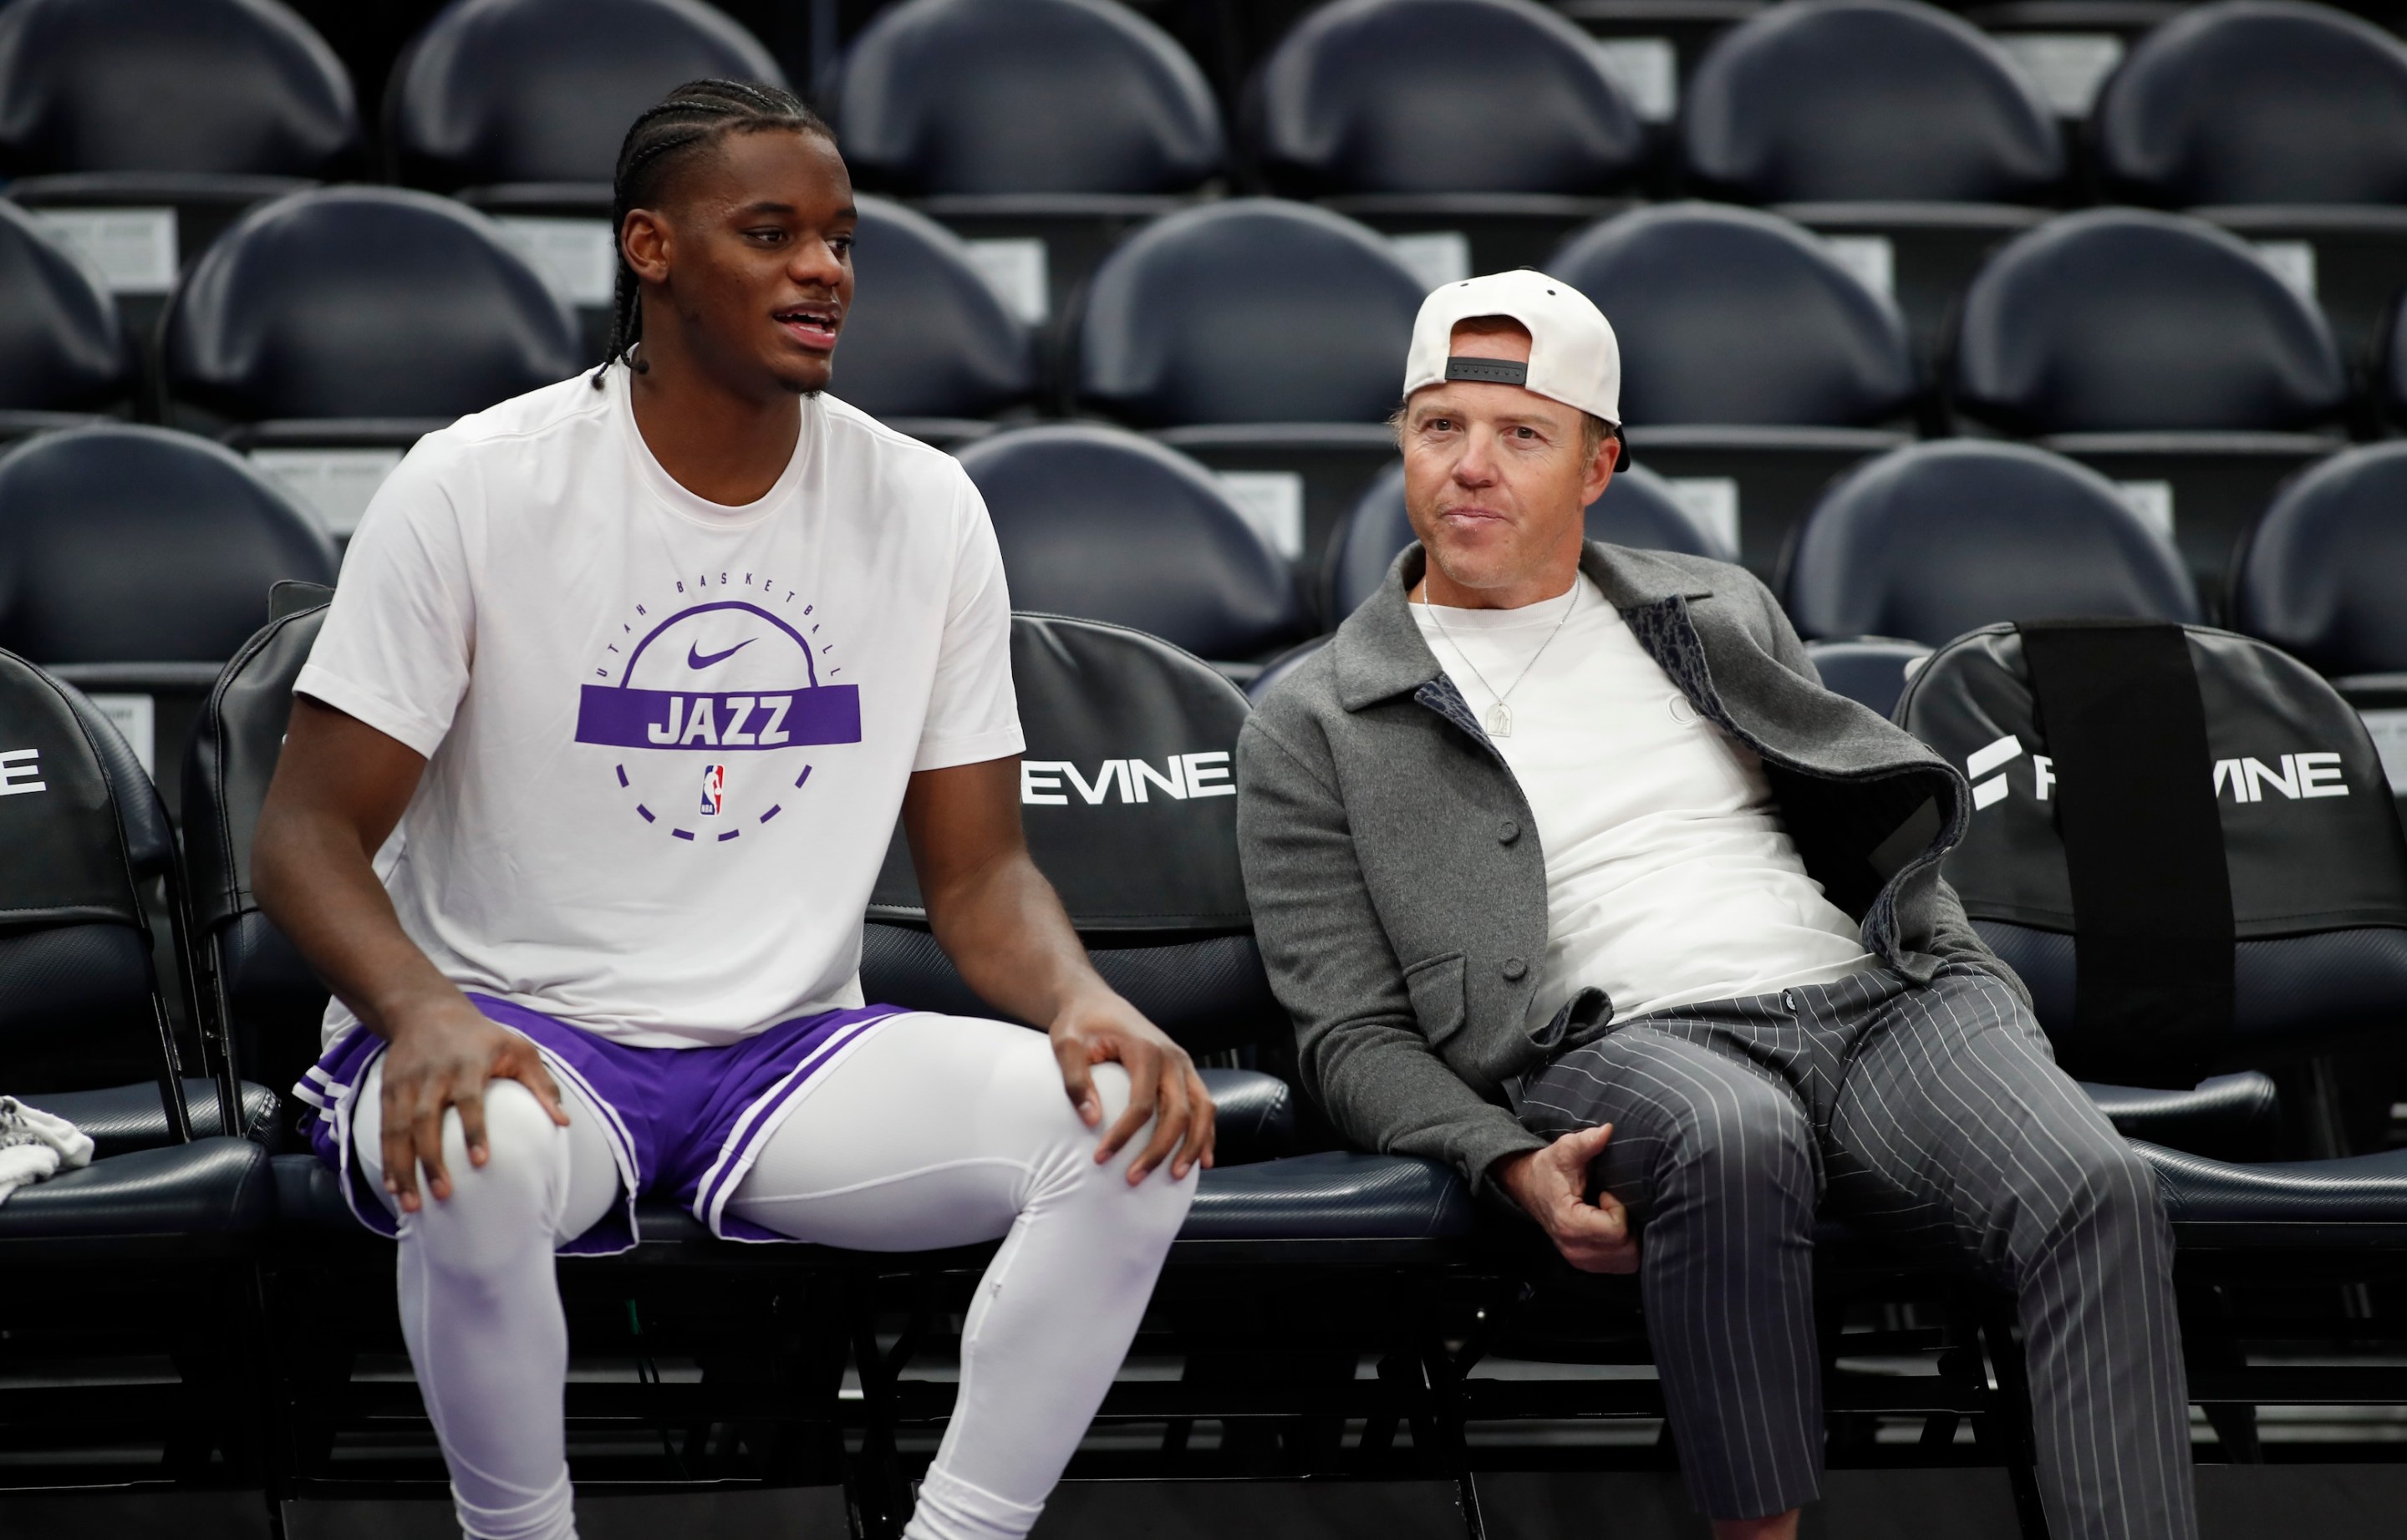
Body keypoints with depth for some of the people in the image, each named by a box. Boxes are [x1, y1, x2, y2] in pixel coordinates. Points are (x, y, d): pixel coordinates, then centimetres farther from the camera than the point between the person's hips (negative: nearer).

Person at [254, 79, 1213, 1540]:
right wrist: (420, 1012, -30)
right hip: (521, 1033, -3)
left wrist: (1085, 1000, -18)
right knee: (476, 1162, -39)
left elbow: (980, 871, 6)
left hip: (790, 1053, 3)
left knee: (1134, 1127, -21)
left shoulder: (926, 508, 3)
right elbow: (312, 834, -8)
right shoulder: (476, 488, -8)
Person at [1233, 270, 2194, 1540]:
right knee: (1732, 1140, -42)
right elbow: (1353, 1040, 6)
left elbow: (1892, 827, 28)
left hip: (1873, 992, 4)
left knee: (2097, 1195, -28)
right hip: (1622, 1045, -4)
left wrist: (1978, 1014, 9)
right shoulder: (1313, 732, 12)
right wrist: (1512, 1166, -14)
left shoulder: (1721, 614, 24)